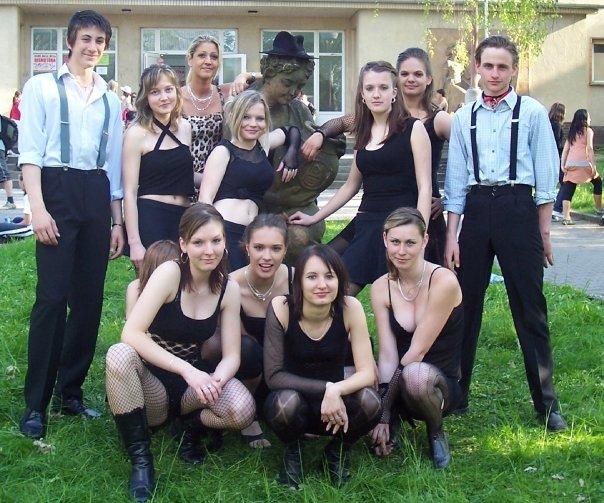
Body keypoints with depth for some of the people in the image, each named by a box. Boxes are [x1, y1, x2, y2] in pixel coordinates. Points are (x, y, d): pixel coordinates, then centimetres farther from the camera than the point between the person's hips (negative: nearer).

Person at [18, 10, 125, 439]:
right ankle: (36, 403, -4)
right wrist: (38, 208, -13)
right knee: (52, 298, -10)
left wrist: (117, 220, 15)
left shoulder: (110, 100, 18)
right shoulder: (42, 87, 5)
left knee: (89, 299, 5)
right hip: (57, 189, -5)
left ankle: (71, 392, 16)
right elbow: (30, 152, -3)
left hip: (98, 195, 5)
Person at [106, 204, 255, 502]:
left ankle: (192, 425, 8)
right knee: (119, 354, -36)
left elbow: (232, 356, -5)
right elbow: (131, 334, -27)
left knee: (243, 410, -27)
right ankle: (140, 459, -20)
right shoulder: (170, 273, -18)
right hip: (149, 380, -3)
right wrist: (187, 370, -36)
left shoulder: (229, 289, -4)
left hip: (194, 379, 3)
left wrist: (215, 381, -29)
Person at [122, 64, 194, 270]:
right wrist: (134, 243, -14)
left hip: (184, 217, 6)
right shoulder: (137, 133, -5)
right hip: (150, 217, -5)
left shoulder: (184, 127, 11)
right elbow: (129, 193, -8)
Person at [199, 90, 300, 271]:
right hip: (222, 230, -6)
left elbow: (292, 130, 40)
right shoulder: (223, 151, 3)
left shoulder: (263, 144, 20)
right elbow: (205, 198, -6)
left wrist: (292, 153, 19)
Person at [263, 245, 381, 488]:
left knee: (369, 401, -29)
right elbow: (273, 376, -20)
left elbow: (367, 373, -17)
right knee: (287, 402, -35)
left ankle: (339, 451, 5)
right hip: (293, 397, -1)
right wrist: (326, 389, -29)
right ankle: (292, 450, 1)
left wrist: (336, 390, -36)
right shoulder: (281, 308, -20)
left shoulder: (349, 308, -16)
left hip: (334, 405, 2)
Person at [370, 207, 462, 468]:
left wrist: (384, 409, -16)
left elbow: (417, 351, -16)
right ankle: (392, 426, 3)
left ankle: (436, 432, -5)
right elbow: (388, 354, -8)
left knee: (415, 374, -40)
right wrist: (384, 417, -19)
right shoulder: (381, 288, -1)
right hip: (397, 383, 3)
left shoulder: (443, 281, -15)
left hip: (440, 382, -3)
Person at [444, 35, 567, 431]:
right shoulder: (464, 117, 9)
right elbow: (456, 181, 10)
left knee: (530, 307, 1)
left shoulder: (532, 112, 0)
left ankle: (547, 403, 11)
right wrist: (451, 236, 6)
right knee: (464, 305, 7)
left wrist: (543, 233, -2)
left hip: (518, 209, -3)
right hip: (476, 209, 3)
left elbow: (546, 176, 1)